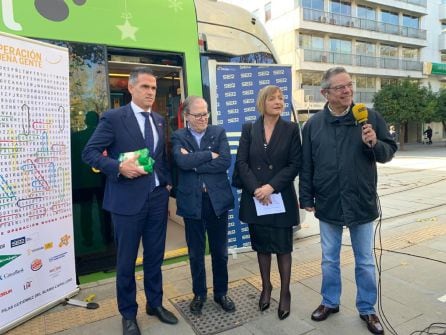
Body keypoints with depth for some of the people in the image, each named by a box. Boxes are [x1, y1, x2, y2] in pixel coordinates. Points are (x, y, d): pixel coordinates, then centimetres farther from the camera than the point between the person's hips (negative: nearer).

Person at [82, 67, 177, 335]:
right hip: (128, 199, -5)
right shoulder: (113, 118, -7)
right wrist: (119, 167, -22)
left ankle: (155, 304, 37)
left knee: (155, 256, 16)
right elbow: (89, 152, -9)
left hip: (158, 197, 5)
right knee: (126, 260, 10)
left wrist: (168, 183, 10)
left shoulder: (160, 120, 11)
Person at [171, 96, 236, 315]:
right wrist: (209, 154, -15)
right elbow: (182, 161, -18)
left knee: (220, 251, 14)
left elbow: (225, 162, -12)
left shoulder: (219, 132, 3)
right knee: (195, 252, 13)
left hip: (218, 199, 1)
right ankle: (199, 294, 34)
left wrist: (195, 164, -14)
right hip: (192, 201, 0)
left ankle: (221, 293, 34)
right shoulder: (178, 137, 1)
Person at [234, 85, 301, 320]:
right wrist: (256, 189, -14)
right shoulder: (249, 129, 4)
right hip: (255, 198, 2)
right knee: (262, 246, 13)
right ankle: (266, 287, 32)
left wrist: (272, 186, -15)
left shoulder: (291, 129, 1)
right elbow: (241, 162, -1)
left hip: (282, 197, -1)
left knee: (283, 247, 7)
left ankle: (285, 292, 24)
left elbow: (295, 164, -5)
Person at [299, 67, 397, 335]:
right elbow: (306, 165, 3)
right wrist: (307, 197, 2)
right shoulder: (314, 124, 0)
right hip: (328, 205, 1)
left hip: (362, 204, -1)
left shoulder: (371, 117, -3)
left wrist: (374, 144, -20)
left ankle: (367, 309, 33)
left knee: (365, 262, 14)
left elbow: (390, 152, 1)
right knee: (329, 259, 16)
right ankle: (330, 302, 37)